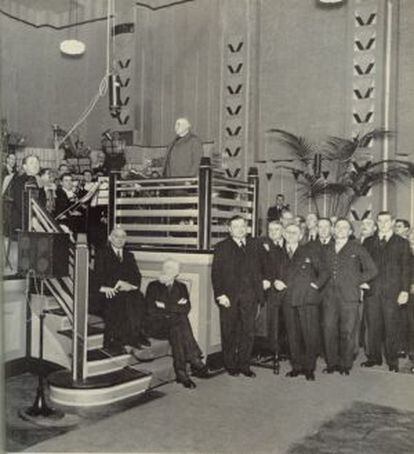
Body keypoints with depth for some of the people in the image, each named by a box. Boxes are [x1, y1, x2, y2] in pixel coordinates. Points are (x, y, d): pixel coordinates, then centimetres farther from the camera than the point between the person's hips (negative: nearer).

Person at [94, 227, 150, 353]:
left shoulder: (129, 256, 23)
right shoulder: (102, 253, 12)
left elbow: (137, 277, 12)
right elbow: (99, 276, -1)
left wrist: (130, 285, -11)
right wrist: (116, 283, -16)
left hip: (128, 291, 3)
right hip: (109, 291, -3)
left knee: (139, 299, -30)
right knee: (119, 300, -35)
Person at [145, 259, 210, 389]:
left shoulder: (181, 287, 17)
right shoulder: (154, 286, 8)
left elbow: (186, 309, 1)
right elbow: (151, 311, -5)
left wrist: (166, 307, -11)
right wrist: (175, 308, -8)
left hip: (176, 324, 3)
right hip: (156, 326, -2)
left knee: (177, 330, -33)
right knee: (180, 322, -31)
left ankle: (181, 372, -35)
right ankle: (195, 362, -33)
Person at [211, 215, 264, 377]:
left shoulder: (253, 245, 11)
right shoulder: (222, 247, 1)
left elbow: (257, 270, 10)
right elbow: (216, 273, -3)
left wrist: (259, 293, 3)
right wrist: (220, 295, -13)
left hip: (249, 296, 3)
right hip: (229, 297, -3)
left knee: (248, 332, 6)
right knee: (229, 332, 6)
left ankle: (244, 365, 19)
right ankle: (230, 365, 20)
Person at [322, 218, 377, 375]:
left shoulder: (357, 248, 5)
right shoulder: (328, 250, 16)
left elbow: (372, 270, 4)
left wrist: (357, 281, -1)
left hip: (349, 297, -3)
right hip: (329, 296, 3)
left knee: (347, 332, -1)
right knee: (329, 331, 2)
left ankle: (345, 365, 11)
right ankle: (332, 363, 14)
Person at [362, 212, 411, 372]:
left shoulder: (402, 243, 8)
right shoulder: (369, 242, 14)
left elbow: (406, 269, 3)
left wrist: (405, 290, -6)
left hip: (392, 292, -2)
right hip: (372, 291, 2)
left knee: (391, 327, 1)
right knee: (373, 326, 6)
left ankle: (392, 361, 11)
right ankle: (374, 357, 17)